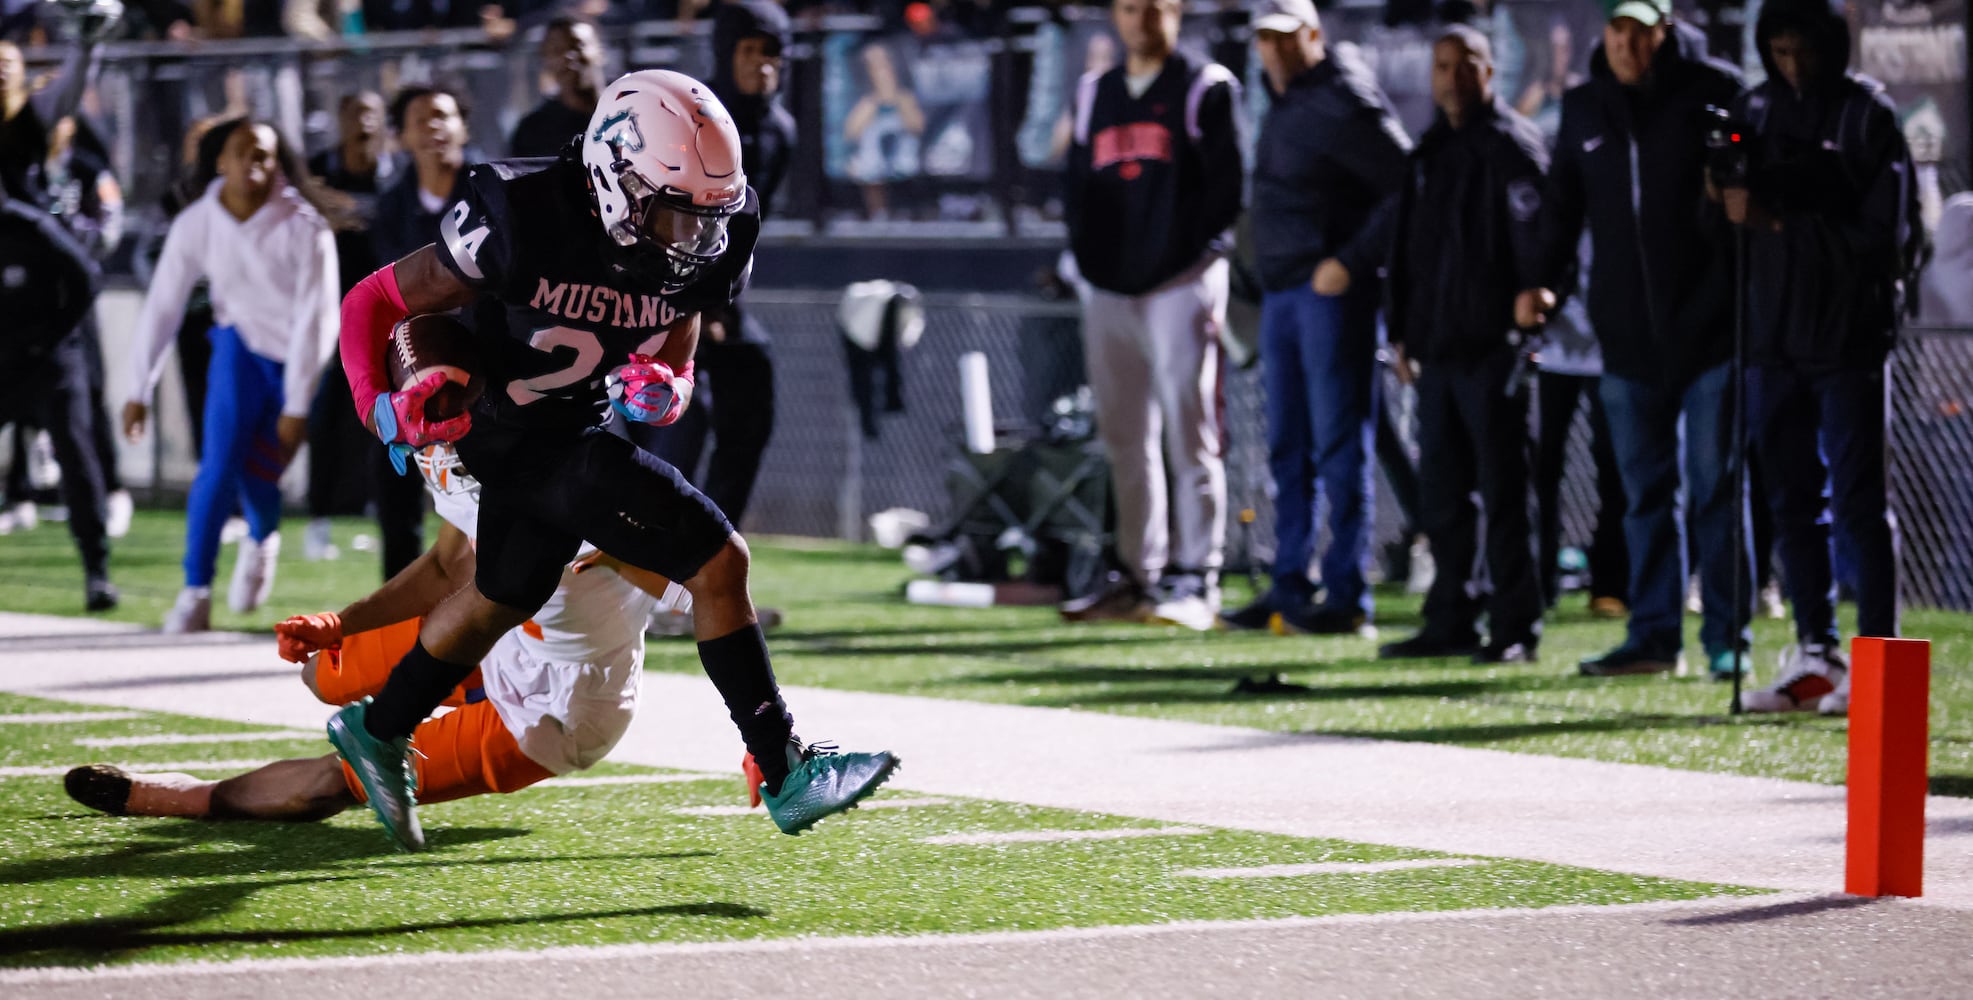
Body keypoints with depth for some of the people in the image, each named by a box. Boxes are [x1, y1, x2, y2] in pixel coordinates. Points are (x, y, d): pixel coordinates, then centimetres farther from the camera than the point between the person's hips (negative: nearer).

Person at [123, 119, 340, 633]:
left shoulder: (305, 228, -22)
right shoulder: (196, 224, -14)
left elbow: (315, 319, -19)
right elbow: (162, 307, -9)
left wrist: (297, 407, -19)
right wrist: (139, 391, -10)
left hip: (303, 355, -2)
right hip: (242, 344, 2)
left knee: (258, 472, -5)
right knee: (220, 464, -14)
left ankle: (262, 540, 31)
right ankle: (195, 593, -7)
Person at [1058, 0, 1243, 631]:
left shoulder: (1205, 88, 3)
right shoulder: (1094, 94, 18)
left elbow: (1226, 183, -2)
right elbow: (1076, 184, 19)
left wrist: (1205, 260, -10)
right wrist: (1086, 260, 7)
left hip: (1180, 284, -5)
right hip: (1110, 289, 5)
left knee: (1189, 436, -8)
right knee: (1125, 439, 6)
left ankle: (1196, 581, -9)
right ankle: (1139, 576, 12)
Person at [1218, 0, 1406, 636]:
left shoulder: (1342, 105, -11)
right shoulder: (1285, 103, 16)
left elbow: (1407, 188, -18)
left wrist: (1351, 261, -20)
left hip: (1332, 291, -9)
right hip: (1280, 291, 9)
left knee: (1339, 444, -6)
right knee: (1287, 447, 11)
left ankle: (1347, 595, -4)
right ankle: (1290, 589, 16)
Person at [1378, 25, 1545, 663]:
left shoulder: (1512, 145, -6)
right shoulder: (1430, 153, 18)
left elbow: (1535, 239, -13)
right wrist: (1402, 330, 17)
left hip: (1491, 347, -8)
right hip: (1437, 347, 8)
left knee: (1502, 490, -6)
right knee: (1444, 493, 10)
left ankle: (1516, 629, -3)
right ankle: (1451, 623, 17)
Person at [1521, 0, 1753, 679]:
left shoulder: (1712, 90, -3)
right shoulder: (1584, 108, 11)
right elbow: (1563, 207, 15)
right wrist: (1544, 280, 2)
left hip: (1708, 323, -5)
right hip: (1628, 334, 5)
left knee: (1717, 487, -2)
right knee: (1646, 490, 10)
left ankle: (1729, 640, 3)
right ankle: (1653, 636, 15)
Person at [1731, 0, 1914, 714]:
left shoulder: (1868, 113, -4)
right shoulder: (1758, 111, 11)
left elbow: (1884, 228, -10)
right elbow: (1733, 213, 13)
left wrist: (1783, 225, -16)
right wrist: (1733, 207, -10)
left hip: (1850, 336, -5)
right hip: (1775, 334, 5)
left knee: (1858, 503, -4)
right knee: (1793, 501, 7)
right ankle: (1815, 658, 13)